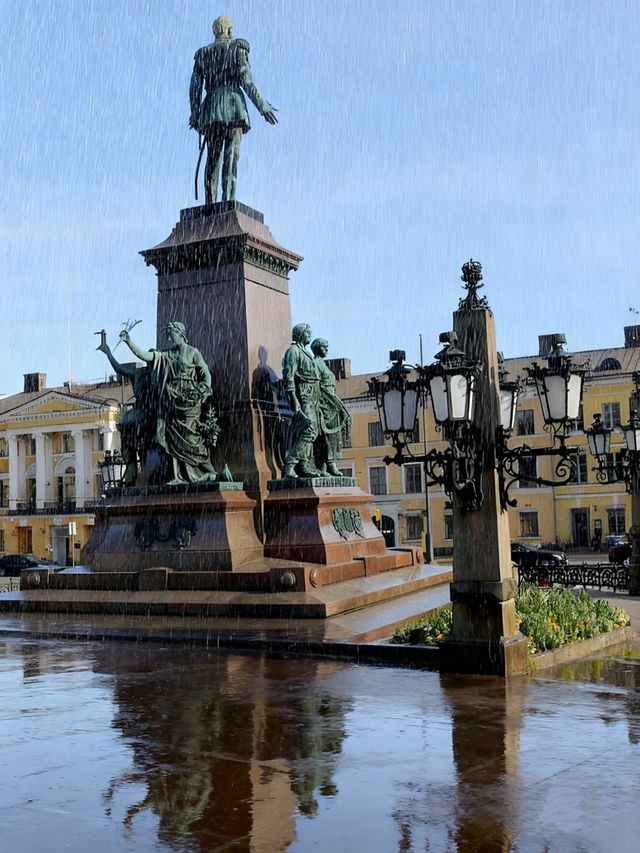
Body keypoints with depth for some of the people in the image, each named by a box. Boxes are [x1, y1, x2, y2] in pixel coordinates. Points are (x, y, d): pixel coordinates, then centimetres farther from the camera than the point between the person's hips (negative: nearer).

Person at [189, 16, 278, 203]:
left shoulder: (203, 53, 18)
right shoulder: (238, 47, 7)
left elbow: (195, 87, 12)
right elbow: (246, 80, -5)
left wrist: (195, 115, 18)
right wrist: (262, 105, -1)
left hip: (211, 108, 4)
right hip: (233, 105, -4)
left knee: (212, 159, 4)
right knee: (231, 156, -13)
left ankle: (210, 206, -4)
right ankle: (228, 201, -26)